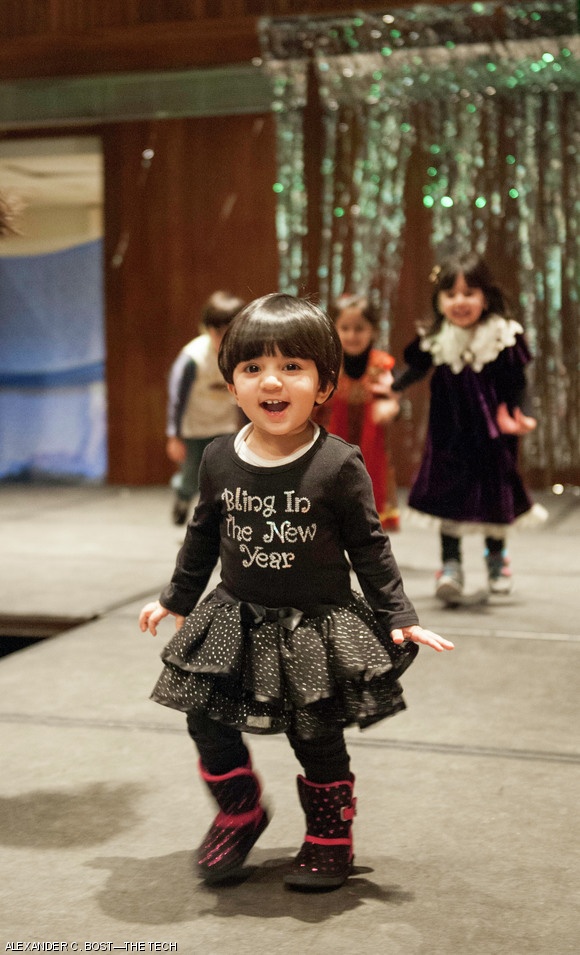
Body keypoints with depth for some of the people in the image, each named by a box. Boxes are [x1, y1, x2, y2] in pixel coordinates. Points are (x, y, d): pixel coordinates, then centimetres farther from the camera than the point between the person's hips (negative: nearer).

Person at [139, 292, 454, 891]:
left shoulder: (338, 464, -14)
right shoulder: (219, 460, -2)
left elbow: (369, 546, -5)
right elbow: (202, 535, 12)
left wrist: (399, 618, -6)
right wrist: (176, 600, 19)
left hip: (317, 627, -3)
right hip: (235, 623, 4)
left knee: (318, 740, 6)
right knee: (208, 723, 5)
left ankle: (329, 841, 29)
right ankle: (240, 814, 32)